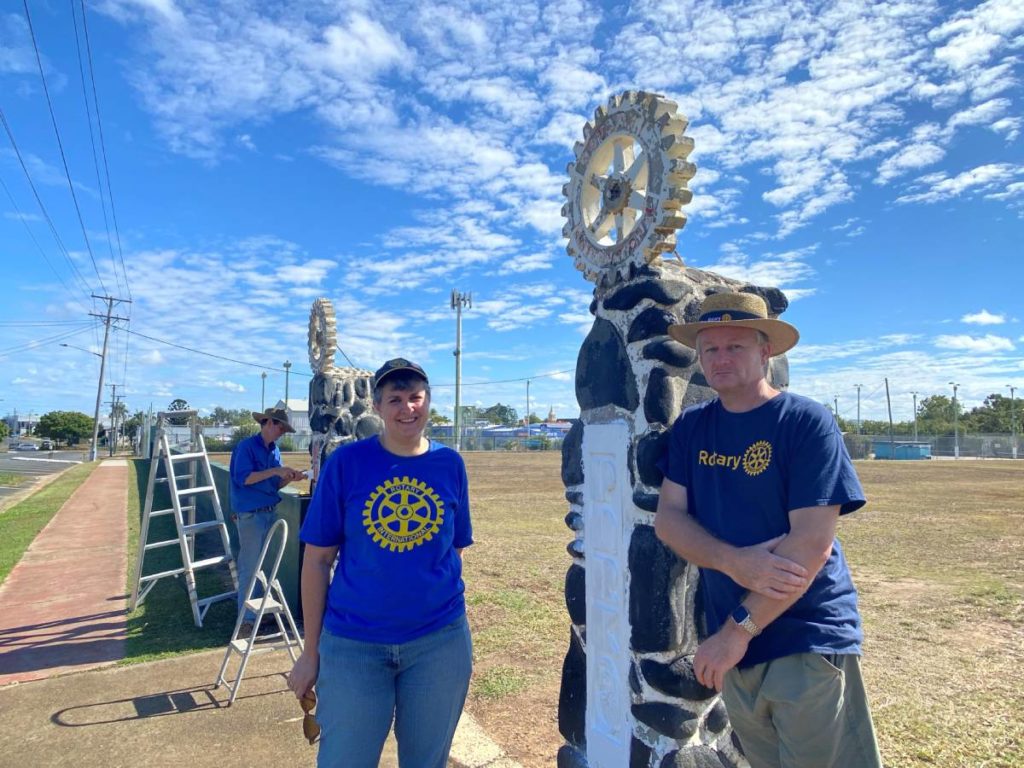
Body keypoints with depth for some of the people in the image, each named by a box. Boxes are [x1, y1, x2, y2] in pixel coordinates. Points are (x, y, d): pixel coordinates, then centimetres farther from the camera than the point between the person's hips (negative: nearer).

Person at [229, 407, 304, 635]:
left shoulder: (275, 450, 12)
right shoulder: (246, 446, -9)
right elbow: (243, 478, -18)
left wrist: (289, 478, -6)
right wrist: (275, 471, -21)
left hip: (269, 513, 7)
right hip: (250, 515, -7)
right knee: (249, 567, -3)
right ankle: (247, 620, 5)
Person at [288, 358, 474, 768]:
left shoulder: (450, 464, -1)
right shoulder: (345, 462, -7)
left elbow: (455, 551, 7)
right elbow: (317, 559, -3)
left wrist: (459, 640, 11)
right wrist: (311, 650, 0)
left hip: (439, 642, 2)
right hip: (353, 643, -2)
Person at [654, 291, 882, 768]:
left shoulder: (806, 422, -12)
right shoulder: (691, 427, 2)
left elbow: (812, 542, -19)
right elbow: (668, 518, -4)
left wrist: (738, 630, -17)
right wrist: (734, 560, -22)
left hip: (807, 640, -4)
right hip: (733, 642, 5)